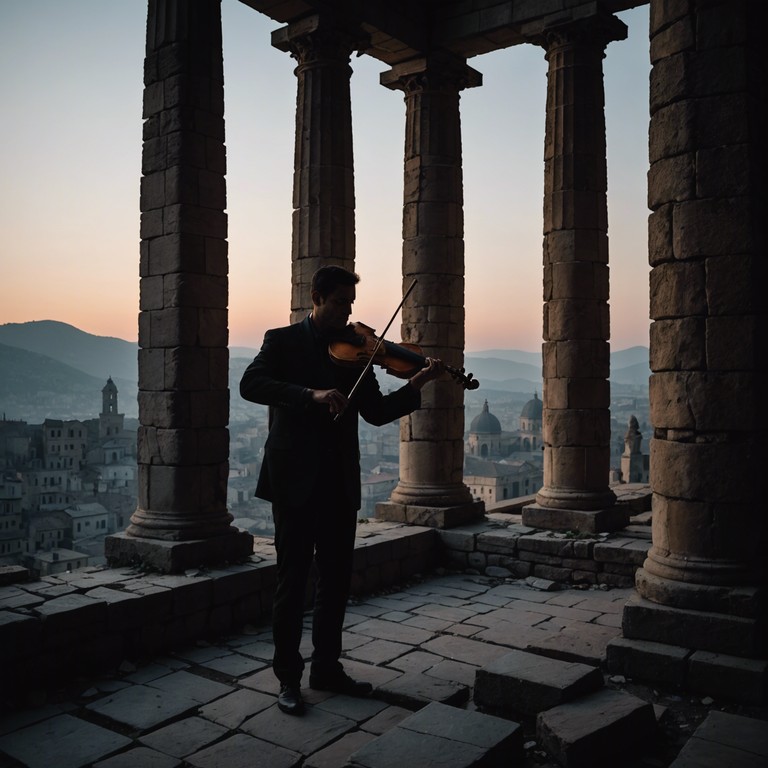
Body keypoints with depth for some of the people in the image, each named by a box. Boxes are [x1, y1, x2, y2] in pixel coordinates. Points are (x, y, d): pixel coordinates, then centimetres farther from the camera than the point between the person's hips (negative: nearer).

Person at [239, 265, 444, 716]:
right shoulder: (283, 340, 1)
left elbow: (377, 413, 7)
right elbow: (251, 385, -17)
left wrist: (419, 383, -8)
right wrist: (311, 395, -29)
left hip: (340, 481, 5)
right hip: (296, 478, -4)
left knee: (337, 578, 12)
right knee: (294, 578, 2)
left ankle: (327, 667, 27)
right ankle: (288, 677, 15)